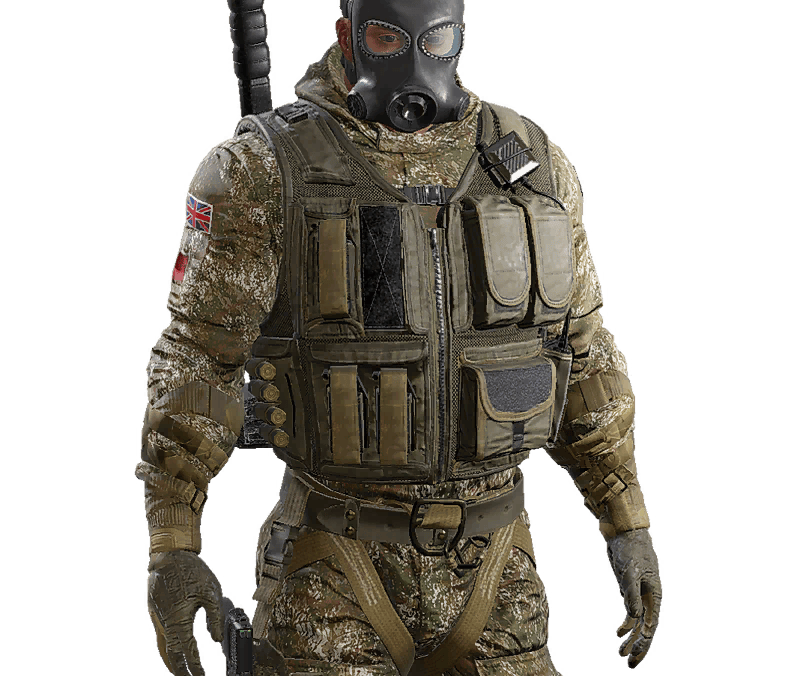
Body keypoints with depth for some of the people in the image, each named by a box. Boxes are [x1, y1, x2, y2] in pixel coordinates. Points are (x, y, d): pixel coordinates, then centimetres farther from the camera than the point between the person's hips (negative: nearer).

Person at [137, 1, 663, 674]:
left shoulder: (533, 164, 4)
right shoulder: (265, 173, -7)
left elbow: (584, 352, 10)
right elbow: (196, 360, -7)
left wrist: (628, 522, 9)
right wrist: (171, 545, -12)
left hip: (496, 568, 3)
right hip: (334, 575, -3)